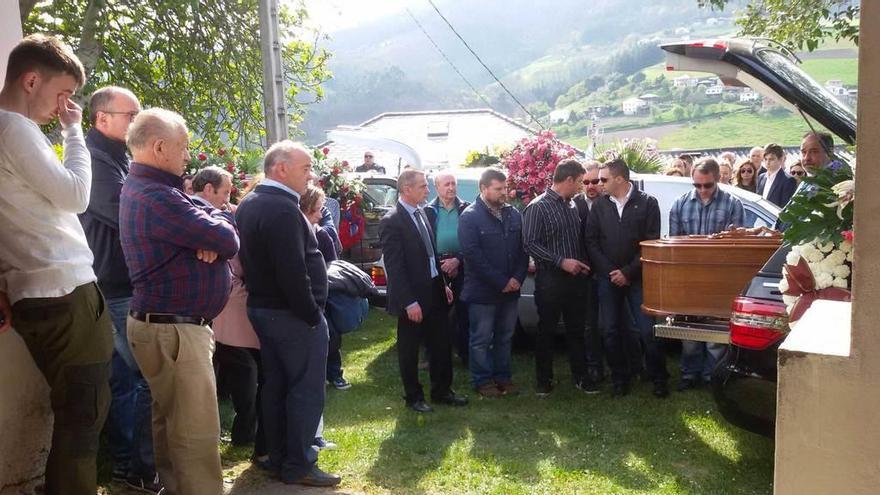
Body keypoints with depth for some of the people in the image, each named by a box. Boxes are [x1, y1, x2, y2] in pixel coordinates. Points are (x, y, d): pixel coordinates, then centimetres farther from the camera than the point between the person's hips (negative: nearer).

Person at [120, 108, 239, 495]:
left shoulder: (143, 188, 13)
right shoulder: (158, 197, -22)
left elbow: (202, 229, 12)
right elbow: (228, 241, -21)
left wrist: (208, 237, -12)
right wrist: (216, 218, 2)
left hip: (166, 324, 11)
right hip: (173, 329, -11)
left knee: (171, 423, 21)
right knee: (196, 434, -5)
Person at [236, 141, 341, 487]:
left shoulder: (248, 205, 11)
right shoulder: (283, 209, -21)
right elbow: (293, 273, -25)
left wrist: (260, 295, 18)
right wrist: (312, 315, -18)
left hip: (261, 306, 10)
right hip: (293, 314, -10)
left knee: (275, 385, 16)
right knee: (306, 390, 0)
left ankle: (277, 458, 25)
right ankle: (299, 466, 8)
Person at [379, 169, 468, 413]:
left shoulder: (421, 213, 7)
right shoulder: (391, 222, -17)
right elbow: (394, 267, -19)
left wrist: (443, 284, 12)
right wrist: (409, 302, -20)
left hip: (435, 293, 8)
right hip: (413, 299, -7)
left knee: (441, 346, 16)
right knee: (409, 350, 10)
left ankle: (442, 390, 32)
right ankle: (413, 397, 26)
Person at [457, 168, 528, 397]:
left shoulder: (513, 214, 7)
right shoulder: (470, 217, -10)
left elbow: (523, 249, 9)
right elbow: (473, 255, -17)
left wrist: (518, 278, -6)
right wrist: (501, 282, -17)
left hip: (510, 289, 6)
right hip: (482, 291, -5)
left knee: (505, 336, 15)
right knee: (481, 339, 5)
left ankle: (502, 376, 28)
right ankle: (482, 381, 18)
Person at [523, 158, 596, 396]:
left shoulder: (572, 205, 10)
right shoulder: (537, 207, -10)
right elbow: (530, 243, -15)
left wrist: (583, 263, 4)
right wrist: (561, 261, -19)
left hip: (575, 277, 6)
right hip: (549, 279, -6)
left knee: (577, 329, 12)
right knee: (547, 330, 5)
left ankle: (581, 376, 23)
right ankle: (544, 380, 16)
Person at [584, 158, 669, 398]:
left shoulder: (647, 203, -1)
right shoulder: (600, 205, 6)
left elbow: (652, 243, -5)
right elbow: (591, 240, 3)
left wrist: (628, 272, -10)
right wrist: (609, 271, -7)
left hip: (636, 277, -2)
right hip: (607, 278, 3)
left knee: (648, 330, -4)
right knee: (612, 331, 6)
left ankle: (658, 378, 13)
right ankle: (619, 379, 19)